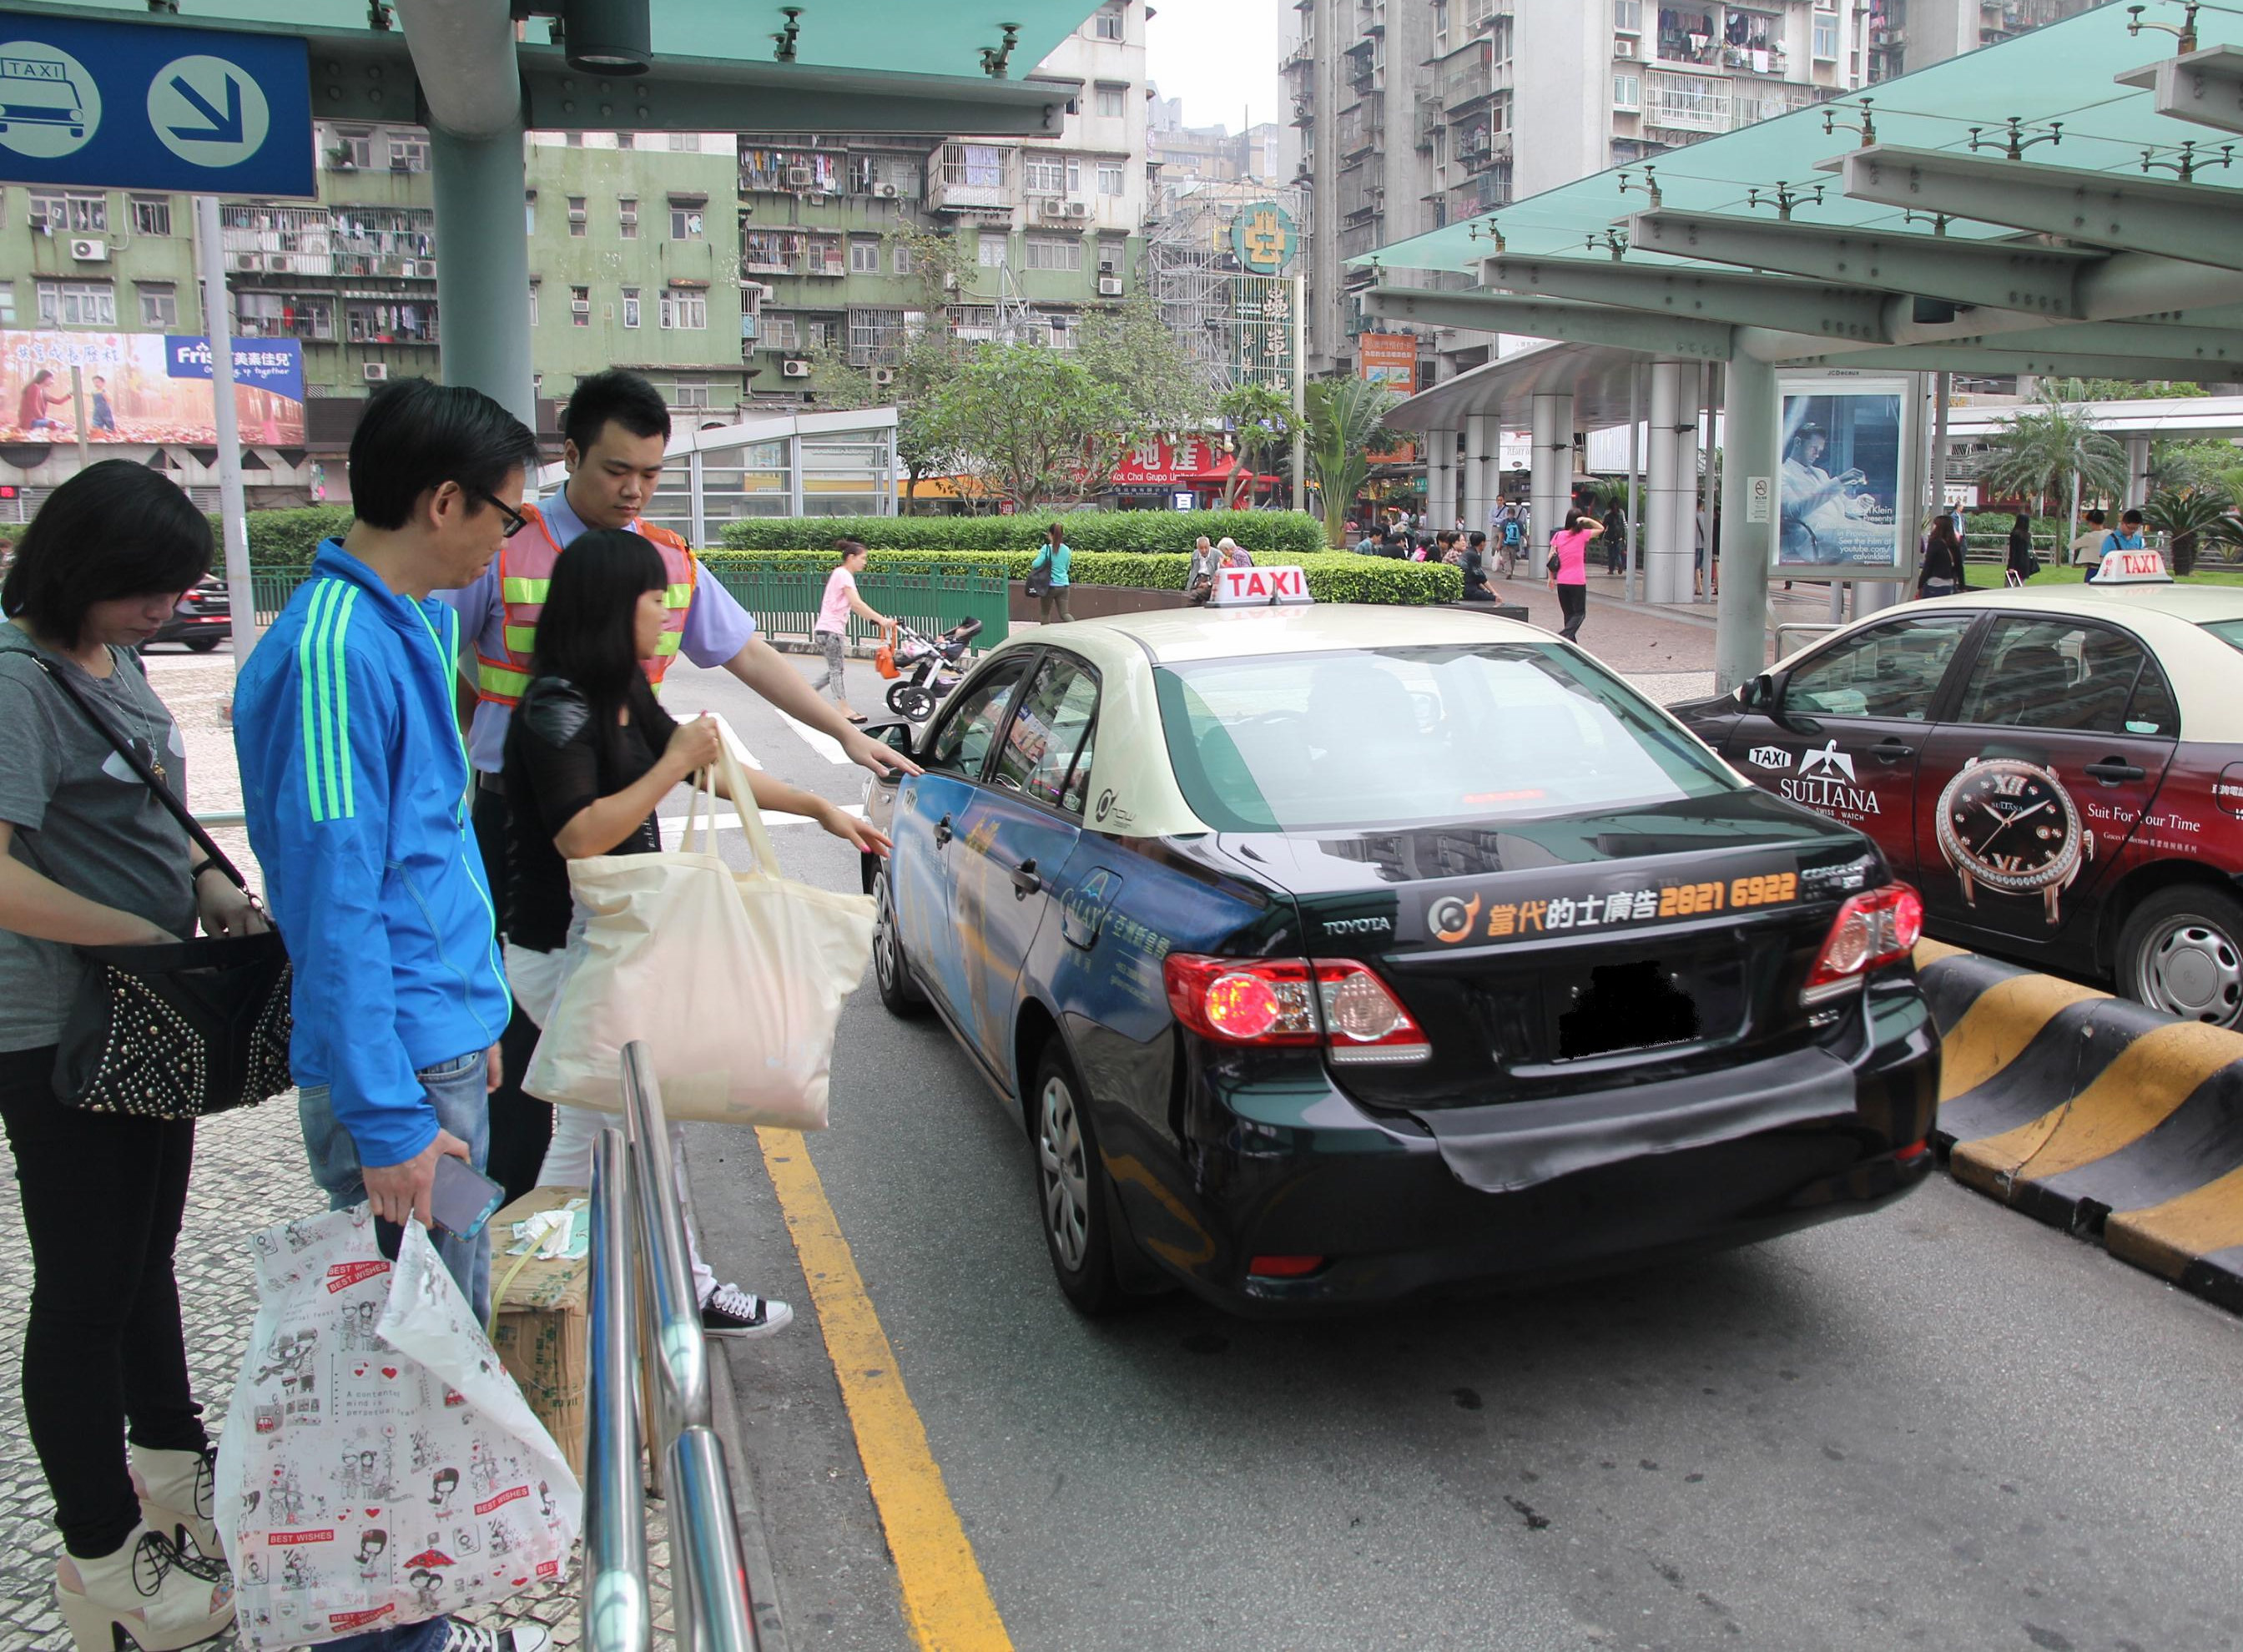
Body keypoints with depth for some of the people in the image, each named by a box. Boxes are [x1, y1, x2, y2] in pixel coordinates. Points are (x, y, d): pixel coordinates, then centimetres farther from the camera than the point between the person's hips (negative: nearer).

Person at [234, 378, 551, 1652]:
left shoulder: (417, 623, 11)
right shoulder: (334, 651, -21)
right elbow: (336, 904, -23)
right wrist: (389, 1119, -22)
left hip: (442, 1042, 10)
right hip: (396, 1068, -10)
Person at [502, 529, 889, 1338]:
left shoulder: (623, 698, 10)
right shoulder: (556, 709, -19)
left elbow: (709, 768, 18)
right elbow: (581, 836, -27)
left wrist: (819, 808, 18)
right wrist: (674, 764, -22)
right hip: (566, 958, -10)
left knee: (587, 1131, 16)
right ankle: (688, 1292, 15)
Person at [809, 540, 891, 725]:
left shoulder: (843, 575, 18)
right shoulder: (843, 574, -13)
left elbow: (854, 606, 14)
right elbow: (857, 603, -23)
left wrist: (876, 619, 4)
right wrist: (881, 619, -24)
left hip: (831, 630, 9)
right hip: (830, 630, -9)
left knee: (834, 670, 13)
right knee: (836, 670, -4)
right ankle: (845, 711, -1)